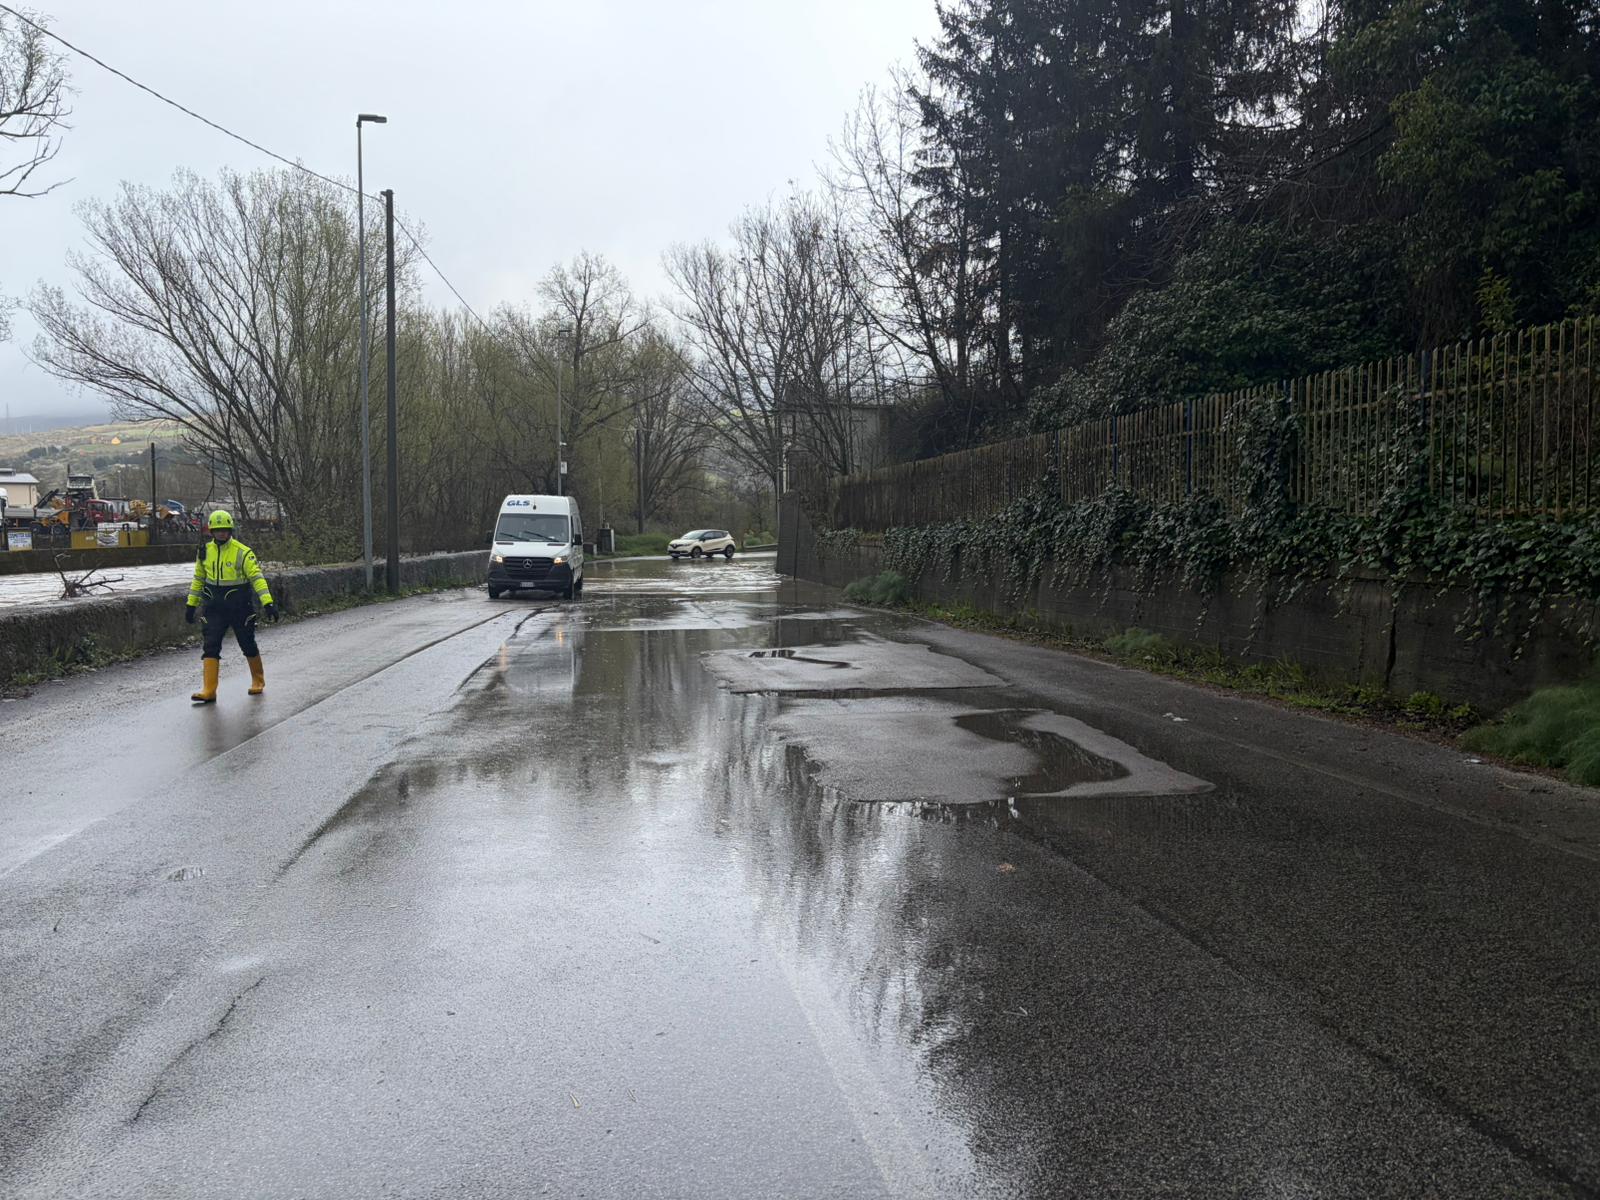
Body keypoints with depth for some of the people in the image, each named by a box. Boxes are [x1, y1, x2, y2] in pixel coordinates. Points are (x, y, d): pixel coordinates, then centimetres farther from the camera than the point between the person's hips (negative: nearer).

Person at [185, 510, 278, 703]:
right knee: (210, 647, -6)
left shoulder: (243, 552, -11)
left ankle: (258, 681, 30)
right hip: (213, 608, 3)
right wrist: (191, 604, 16)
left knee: (248, 646, 9)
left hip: (240, 607, -3)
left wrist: (268, 603, -27)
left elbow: (257, 577, -17)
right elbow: (198, 579, 16)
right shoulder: (205, 552, 4)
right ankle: (209, 691, -7)